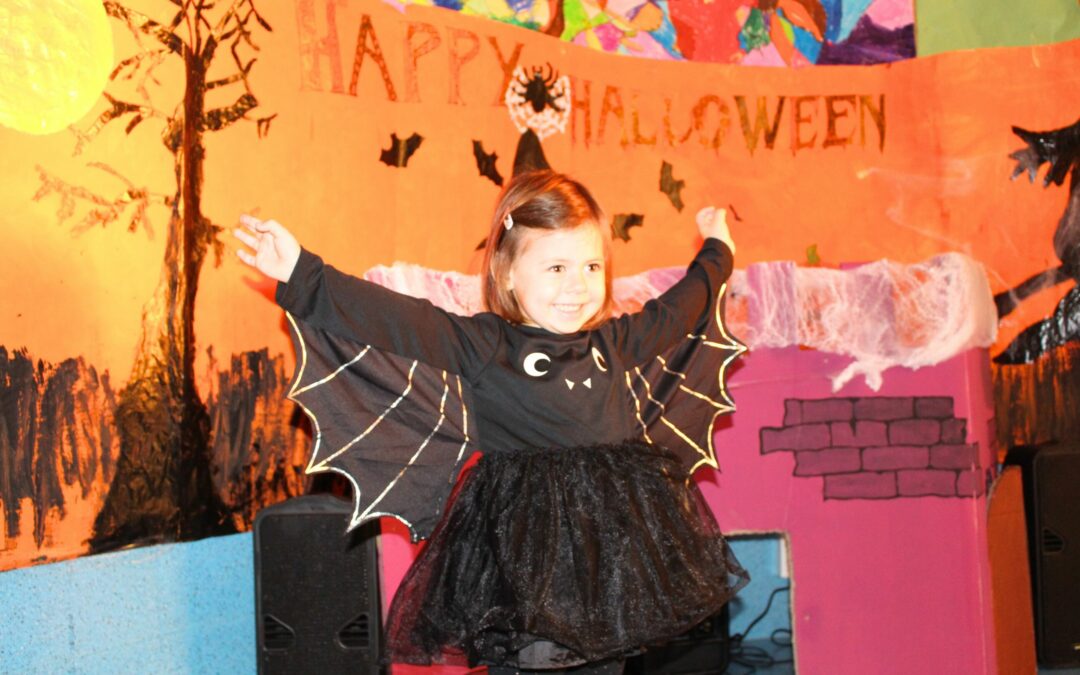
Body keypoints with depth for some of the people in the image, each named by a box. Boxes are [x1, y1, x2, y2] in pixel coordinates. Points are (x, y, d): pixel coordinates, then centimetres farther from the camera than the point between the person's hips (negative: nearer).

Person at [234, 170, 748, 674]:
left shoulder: (610, 342, 12)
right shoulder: (486, 346, -5)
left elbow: (672, 312, 29)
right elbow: (396, 319, -14)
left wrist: (717, 252, 44)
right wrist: (301, 274, -23)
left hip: (616, 549, 5)